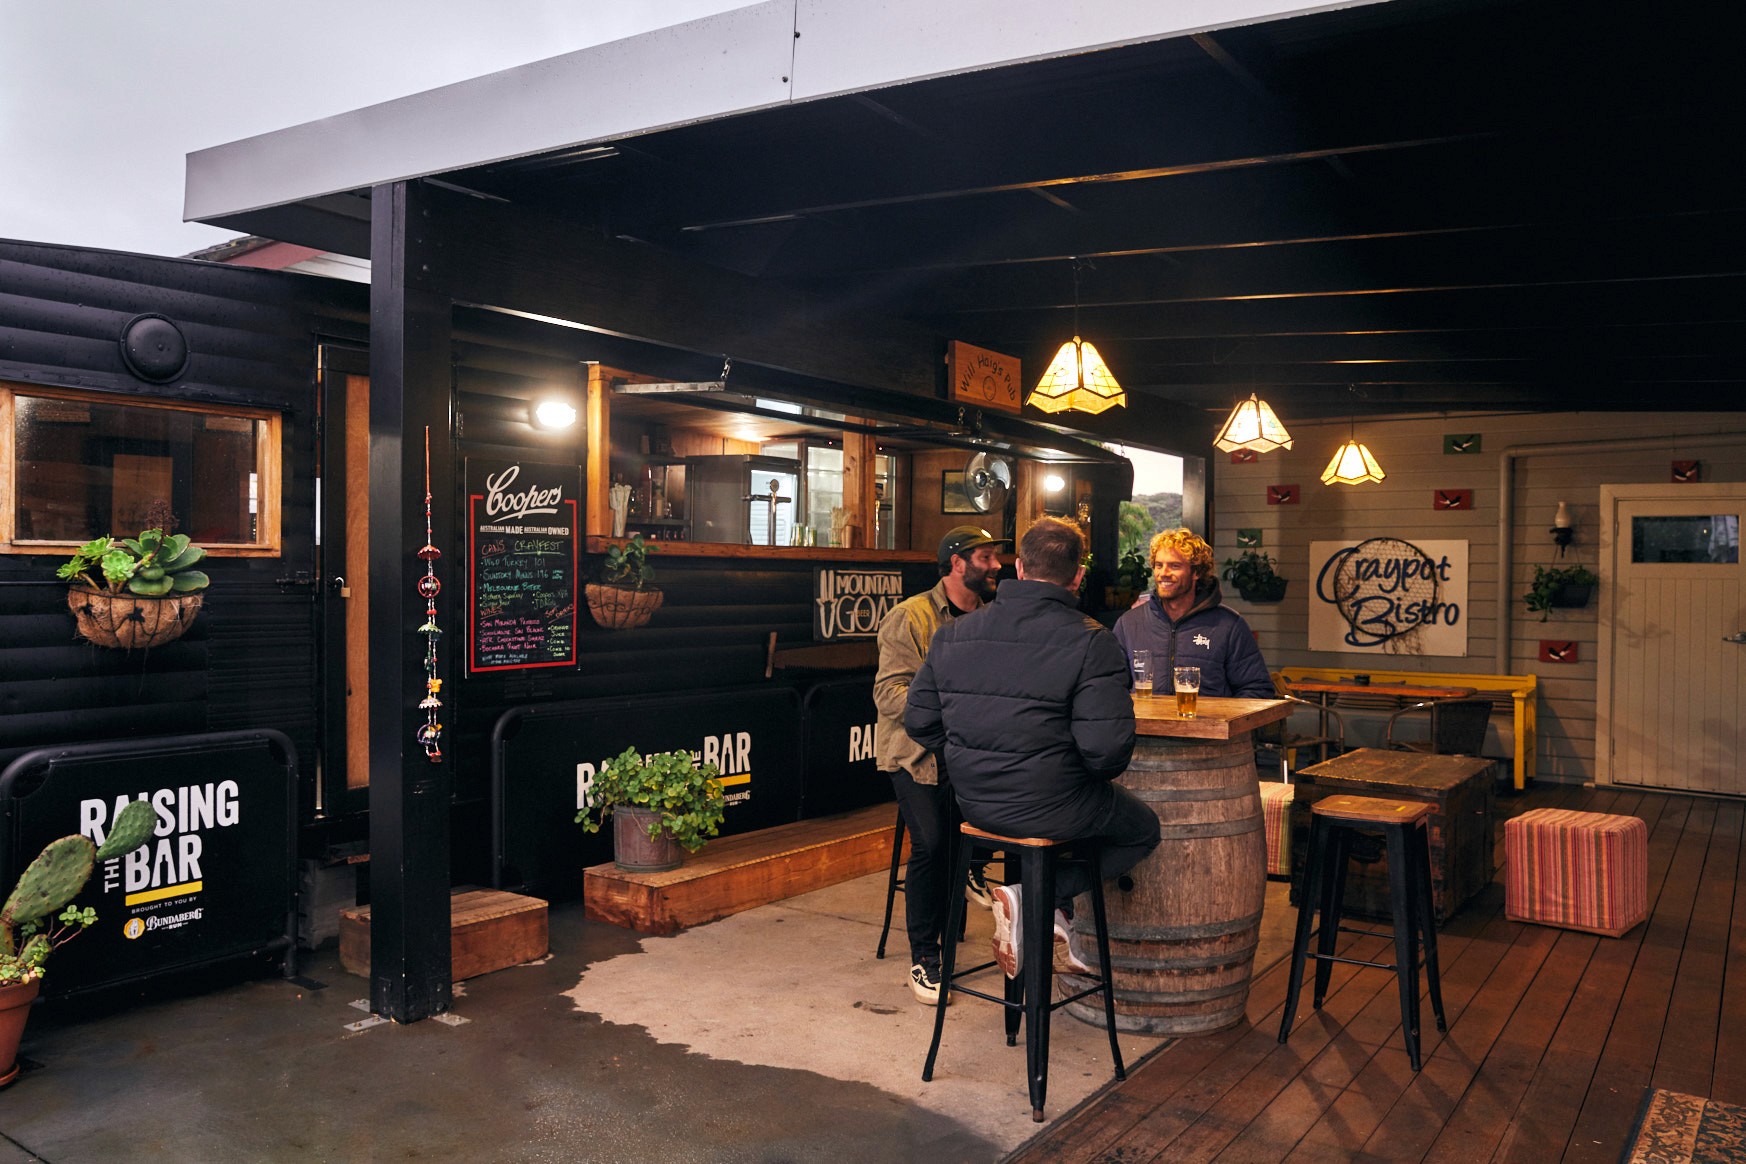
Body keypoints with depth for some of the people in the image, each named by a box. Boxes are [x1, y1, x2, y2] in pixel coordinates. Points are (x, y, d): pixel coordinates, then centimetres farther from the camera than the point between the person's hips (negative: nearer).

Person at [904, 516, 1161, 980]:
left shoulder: (953, 634, 0)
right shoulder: (1092, 644, -16)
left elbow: (919, 721, 4)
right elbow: (1106, 749, -22)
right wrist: (1096, 775, 2)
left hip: (974, 803, 7)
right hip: (1050, 809, -6)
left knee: (1100, 806, 33)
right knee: (1144, 827, 22)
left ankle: (1053, 918, 19)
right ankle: (1043, 898, 3)